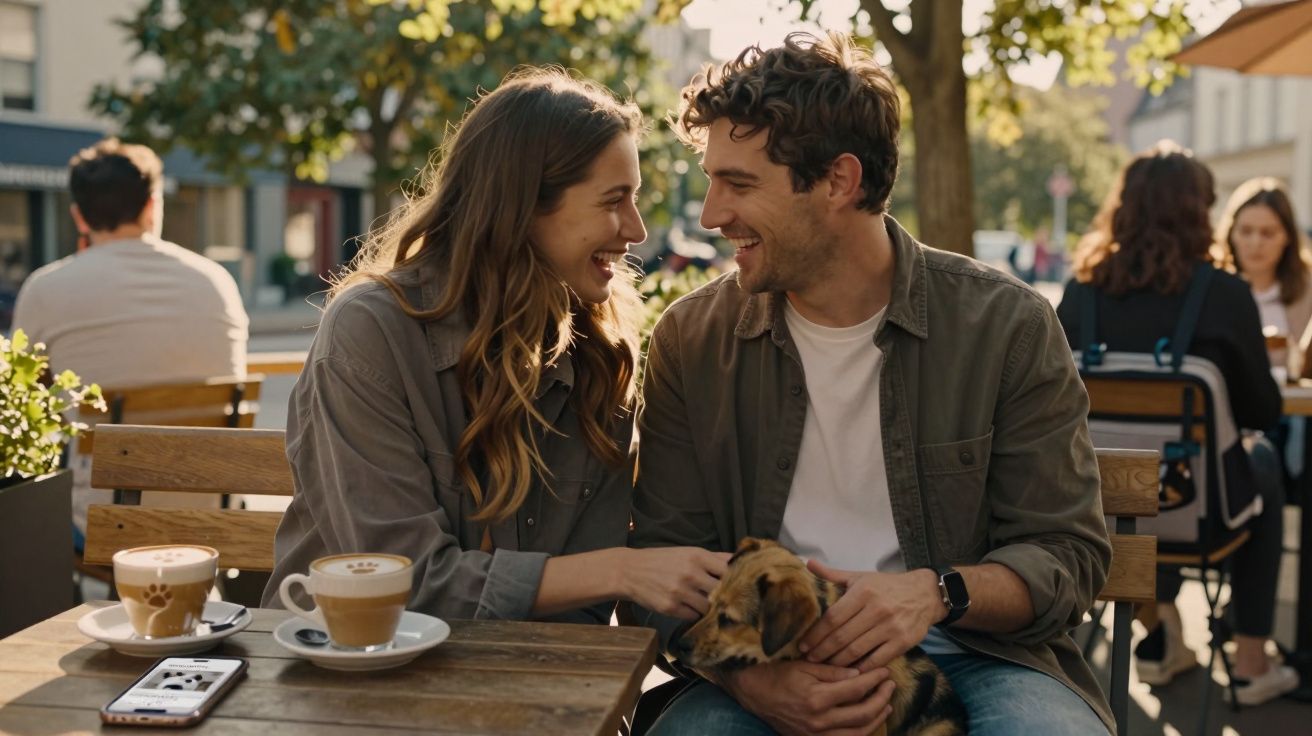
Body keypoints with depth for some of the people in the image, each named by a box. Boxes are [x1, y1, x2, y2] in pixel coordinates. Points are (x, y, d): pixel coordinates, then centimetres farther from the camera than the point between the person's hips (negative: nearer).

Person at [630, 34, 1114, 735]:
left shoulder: (1008, 327, -5)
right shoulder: (690, 340, -1)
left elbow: (1068, 554, -2)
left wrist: (939, 592, -22)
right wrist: (749, 675, -20)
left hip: (973, 654, 1)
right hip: (768, 659, 0)